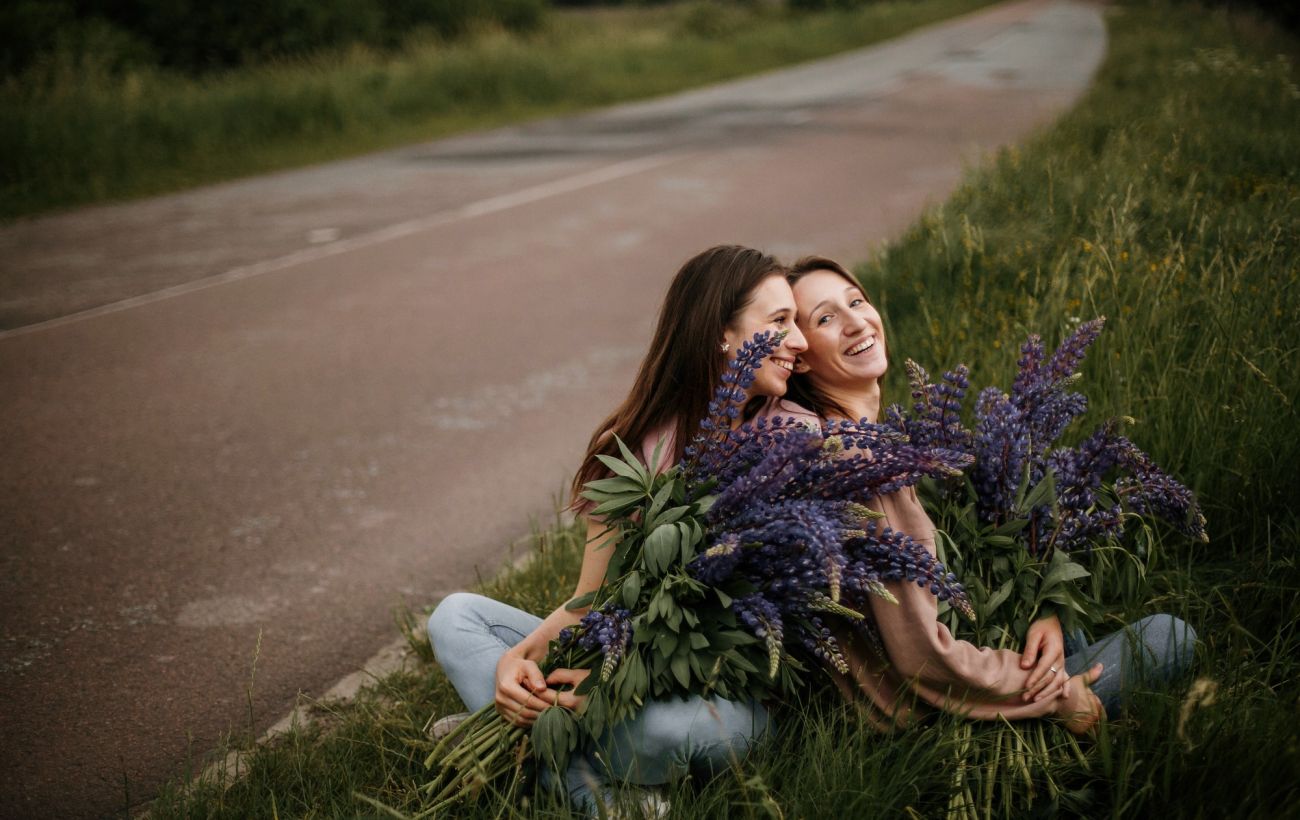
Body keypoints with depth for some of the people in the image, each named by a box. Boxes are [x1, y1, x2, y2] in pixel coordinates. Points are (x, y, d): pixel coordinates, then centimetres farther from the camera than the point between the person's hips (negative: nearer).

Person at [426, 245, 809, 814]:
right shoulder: (628, 446, 1)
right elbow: (591, 599, 3)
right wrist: (520, 656, -19)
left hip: (732, 694, -4)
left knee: (664, 722, -38)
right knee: (456, 615, -6)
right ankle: (591, 791, -23)